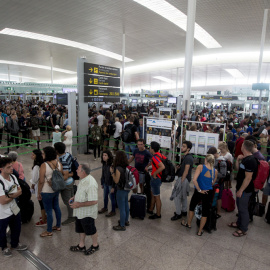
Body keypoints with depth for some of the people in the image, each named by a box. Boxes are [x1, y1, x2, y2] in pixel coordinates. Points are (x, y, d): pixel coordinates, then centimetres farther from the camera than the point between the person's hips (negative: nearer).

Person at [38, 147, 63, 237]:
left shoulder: (44, 165, -22)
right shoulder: (58, 163, -5)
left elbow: (41, 181, -18)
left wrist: (38, 193, -6)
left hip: (47, 192, -6)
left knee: (49, 211, 7)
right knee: (56, 207, 21)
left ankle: (49, 231, 24)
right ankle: (58, 226, 37)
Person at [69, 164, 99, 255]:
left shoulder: (91, 184, -33)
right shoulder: (83, 179, -1)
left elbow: (94, 201, -33)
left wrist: (78, 204, -27)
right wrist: (74, 198, 1)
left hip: (87, 213, -9)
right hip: (79, 211, 9)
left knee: (91, 230, 14)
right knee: (81, 229, 24)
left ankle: (95, 245, 38)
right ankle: (81, 246, 45)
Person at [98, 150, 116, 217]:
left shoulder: (112, 165, -23)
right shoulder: (104, 164, 0)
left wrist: (113, 187, -18)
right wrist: (102, 183, 15)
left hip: (111, 184, -7)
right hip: (105, 183, 7)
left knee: (112, 197, 8)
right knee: (105, 196, 22)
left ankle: (113, 211, 25)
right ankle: (105, 208, 45)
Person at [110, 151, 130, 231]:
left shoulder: (118, 168, -25)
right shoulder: (126, 167, -2)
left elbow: (116, 181, -18)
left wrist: (112, 172, -10)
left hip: (121, 190, -8)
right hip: (127, 189, 8)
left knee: (121, 208, 6)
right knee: (126, 205, 23)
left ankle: (122, 225, 21)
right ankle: (126, 221, 41)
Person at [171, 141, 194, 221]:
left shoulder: (188, 158, -19)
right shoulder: (186, 156, 11)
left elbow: (186, 171, -21)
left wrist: (181, 181, -20)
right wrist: (179, 167, 6)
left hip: (184, 179, -10)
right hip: (184, 178, 10)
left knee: (176, 196, -4)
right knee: (183, 196, 19)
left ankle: (178, 214, 6)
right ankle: (184, 211, 31)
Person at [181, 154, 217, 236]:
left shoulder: (200, 167, -18)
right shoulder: (215, 171, -6)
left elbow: (194, 180, -26)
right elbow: (213, 183, 8)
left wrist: (199, 190, -15)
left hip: (199, 192, -2)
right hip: (208, 193, 2)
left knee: (192, 207, 22)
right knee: (205, 212, 14)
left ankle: (188, 224, 40)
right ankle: (200, 231, 25)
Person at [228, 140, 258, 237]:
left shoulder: (250, 161, -25)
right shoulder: (245, 158, 6)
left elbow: (248, 178, -25)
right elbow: (238, 169, 16)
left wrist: (241, 190, -20)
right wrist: (238, 160, 0)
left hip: (245, 190, -9)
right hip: (240, 187, 10)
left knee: (243, 209, 5)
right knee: (239, 206, 23)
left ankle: (243, 229, 21)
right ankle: (239, 223, 40)